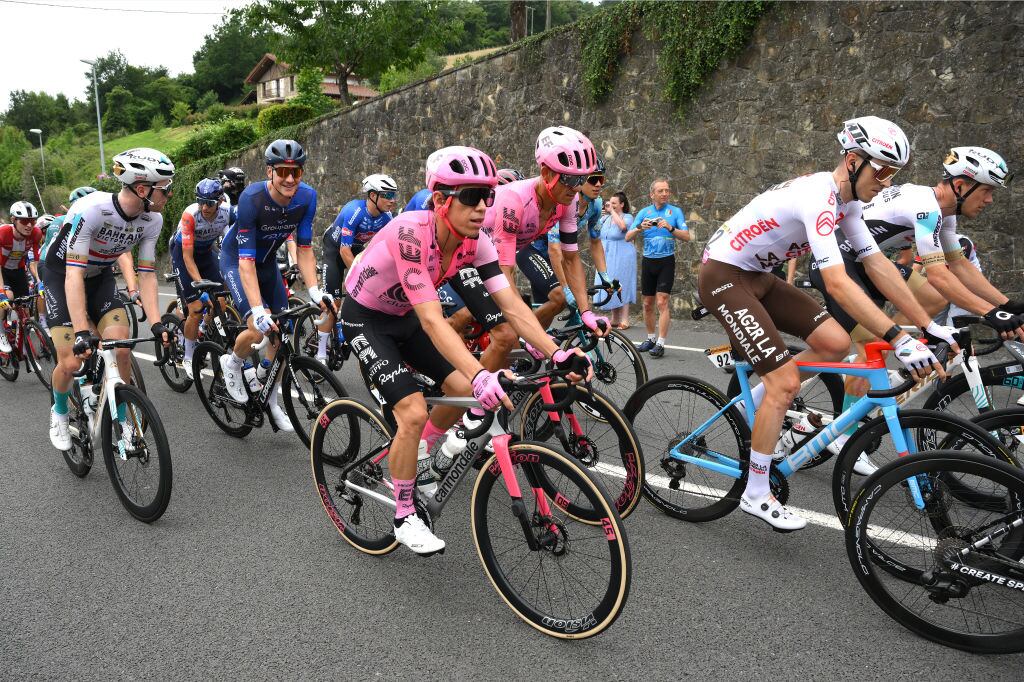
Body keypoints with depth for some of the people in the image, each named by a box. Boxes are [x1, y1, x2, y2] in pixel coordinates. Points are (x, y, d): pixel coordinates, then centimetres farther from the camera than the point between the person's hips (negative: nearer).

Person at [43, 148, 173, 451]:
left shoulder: (152, 220, -18)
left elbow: (146, 274, -13)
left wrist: (157, 323, -25)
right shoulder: (90, 210, -35)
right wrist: (82, 332, -43)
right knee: (71, 362, -12)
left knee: (123, 350, -14)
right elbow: (74, 274, -36)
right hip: (62, 276, -4)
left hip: (100, 277, 4)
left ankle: (121, 420, 7)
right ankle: (59, 411, 21)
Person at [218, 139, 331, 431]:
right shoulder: (252, 198, -34)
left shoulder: (307, 197, -20)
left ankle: (271, 401, 21)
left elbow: (304, 248, -13)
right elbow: (246, 259, -35)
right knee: (259, 328, -25)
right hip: (236, 259, -5)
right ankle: (232, 363, 9)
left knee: (282, 334, 2)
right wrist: (258, 309, -44)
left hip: (267, 261, 5)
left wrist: (314, 290, -27)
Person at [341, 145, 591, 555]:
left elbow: (512, 305, -21)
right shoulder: (410, 234, -36)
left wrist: (556, 354, -34)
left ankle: (415, 457, 26)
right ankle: (404, 518, 1)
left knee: (462, 389, -2)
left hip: (403, 317, 7)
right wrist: (481, 375, -54)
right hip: (364, 318, -7)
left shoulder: (475, 242, -17)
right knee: (414, 412, -19)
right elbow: (432, 320, -43)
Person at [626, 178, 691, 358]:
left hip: (666, 262, -3)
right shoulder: (644, 212, 4)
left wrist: (671, 228, -25)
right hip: (648, 261, 3)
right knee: (647, 303, 9)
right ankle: (650, 339, 24)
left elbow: (687, 236, -9)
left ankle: (660, 344, -11)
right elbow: (628, 237, -1)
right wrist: (640, 228, -21)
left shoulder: (676, 211, -1)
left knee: (662, 302, -12)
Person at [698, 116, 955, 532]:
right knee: (785, 382, -14)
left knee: (835, 343, -3)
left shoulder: (846, 201, 4)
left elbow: (879, 265, 3)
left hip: (758, 276, 9)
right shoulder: (818, 196, -26)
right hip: (723, 275, -9)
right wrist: (899, 340, -38)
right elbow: (837, 283, -36)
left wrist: (930, 326, -1)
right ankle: (755, 495, 0)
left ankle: (755, 404, 14)